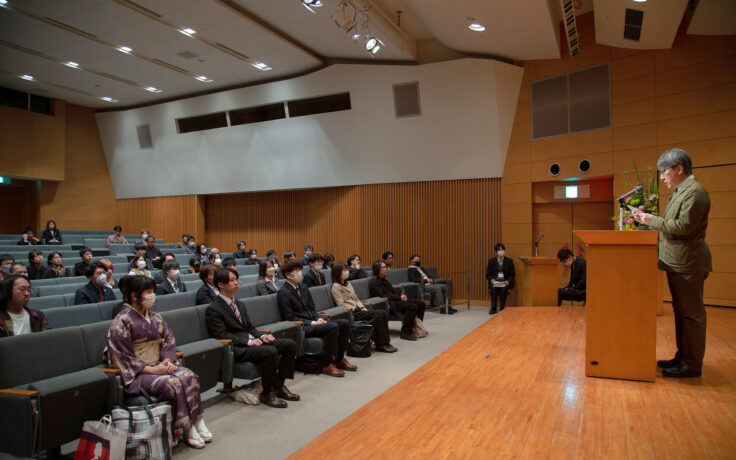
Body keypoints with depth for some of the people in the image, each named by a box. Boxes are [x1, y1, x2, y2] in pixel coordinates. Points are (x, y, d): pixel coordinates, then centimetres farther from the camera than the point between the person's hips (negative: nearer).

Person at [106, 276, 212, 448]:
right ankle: (187, 428, -18)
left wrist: (168, 360, -7)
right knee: (172, 383, -31)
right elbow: (123, 358, -13)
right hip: (137, 373, -6)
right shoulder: (120, 323, -10)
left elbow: (168, 340, 14)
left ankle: (197, 421, -18)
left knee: (189, 376, -21)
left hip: (159, 365, 6)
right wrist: (151, 369, -19)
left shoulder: (154, 317, 11)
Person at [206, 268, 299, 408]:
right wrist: (248, 342, -21)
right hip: (236, 349, -8)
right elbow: (222, 335, -12)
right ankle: (267, 393, -14)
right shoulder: (213, 309, -4)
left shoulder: (240, 305, 22)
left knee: (290, 344, -9)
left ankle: (279, 385, 0)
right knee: (270, 352, -33)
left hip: (253, 340, 8)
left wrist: (262, 336, -1)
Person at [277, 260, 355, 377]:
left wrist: (318, 318, -3)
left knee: (345, 323, -6)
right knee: (332, 327, -29)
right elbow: (290, 318, -13)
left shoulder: (303, 287, 16)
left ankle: (339, 359, 3)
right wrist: (311, 323, -18)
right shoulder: (283, 293, -9)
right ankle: (327, 365, -17)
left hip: (312, 321, 8)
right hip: (301, 327, -8)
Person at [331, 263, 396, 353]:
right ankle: (381, 345, -15)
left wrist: (362, 307, 5)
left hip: (357, 309, 8)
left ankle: (385, 341, -11)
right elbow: (342, 305, -12)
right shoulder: (336, 287, -4)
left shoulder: (348, 284, 23)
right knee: (378, 315, -24)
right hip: (351, 313, -8)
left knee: (384, 313, -11)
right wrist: (354, 309, -15)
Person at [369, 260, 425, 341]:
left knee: (421, 304, 0)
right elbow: (383, 296, -16)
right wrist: (399, 297, -15)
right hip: (388, 304, -9)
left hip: (395, 300, 9)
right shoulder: (373, 282, -8)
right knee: (413, 306, -28)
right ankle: (405, 333, -21)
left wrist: (401, 295, -1)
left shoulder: (384, 280, 20)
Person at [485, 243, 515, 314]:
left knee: (503, 288, -33)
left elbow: (512, 274, 6)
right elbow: (488, 274, 9)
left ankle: (502, 308, -22)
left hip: (505, 282, 0)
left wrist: (508, 281, -13)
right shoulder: (491, 261, 10)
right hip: (494, 281, 0)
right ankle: (493, 309, -21)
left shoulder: (509, 261, 8)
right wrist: (491, 279, -12)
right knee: (493, 288, -32)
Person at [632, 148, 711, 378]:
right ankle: (682, 357, 27)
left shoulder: (695, 191, -14)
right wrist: (650, 220, 7)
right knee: (681, 311, 16)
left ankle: (692, 364, 7)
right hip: (678, 263, 10)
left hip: (688, 264, -10)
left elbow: (685, 226, -23)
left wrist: (654, 220, -15)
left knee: (691, 313, -2)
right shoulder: (681, 191, 17)